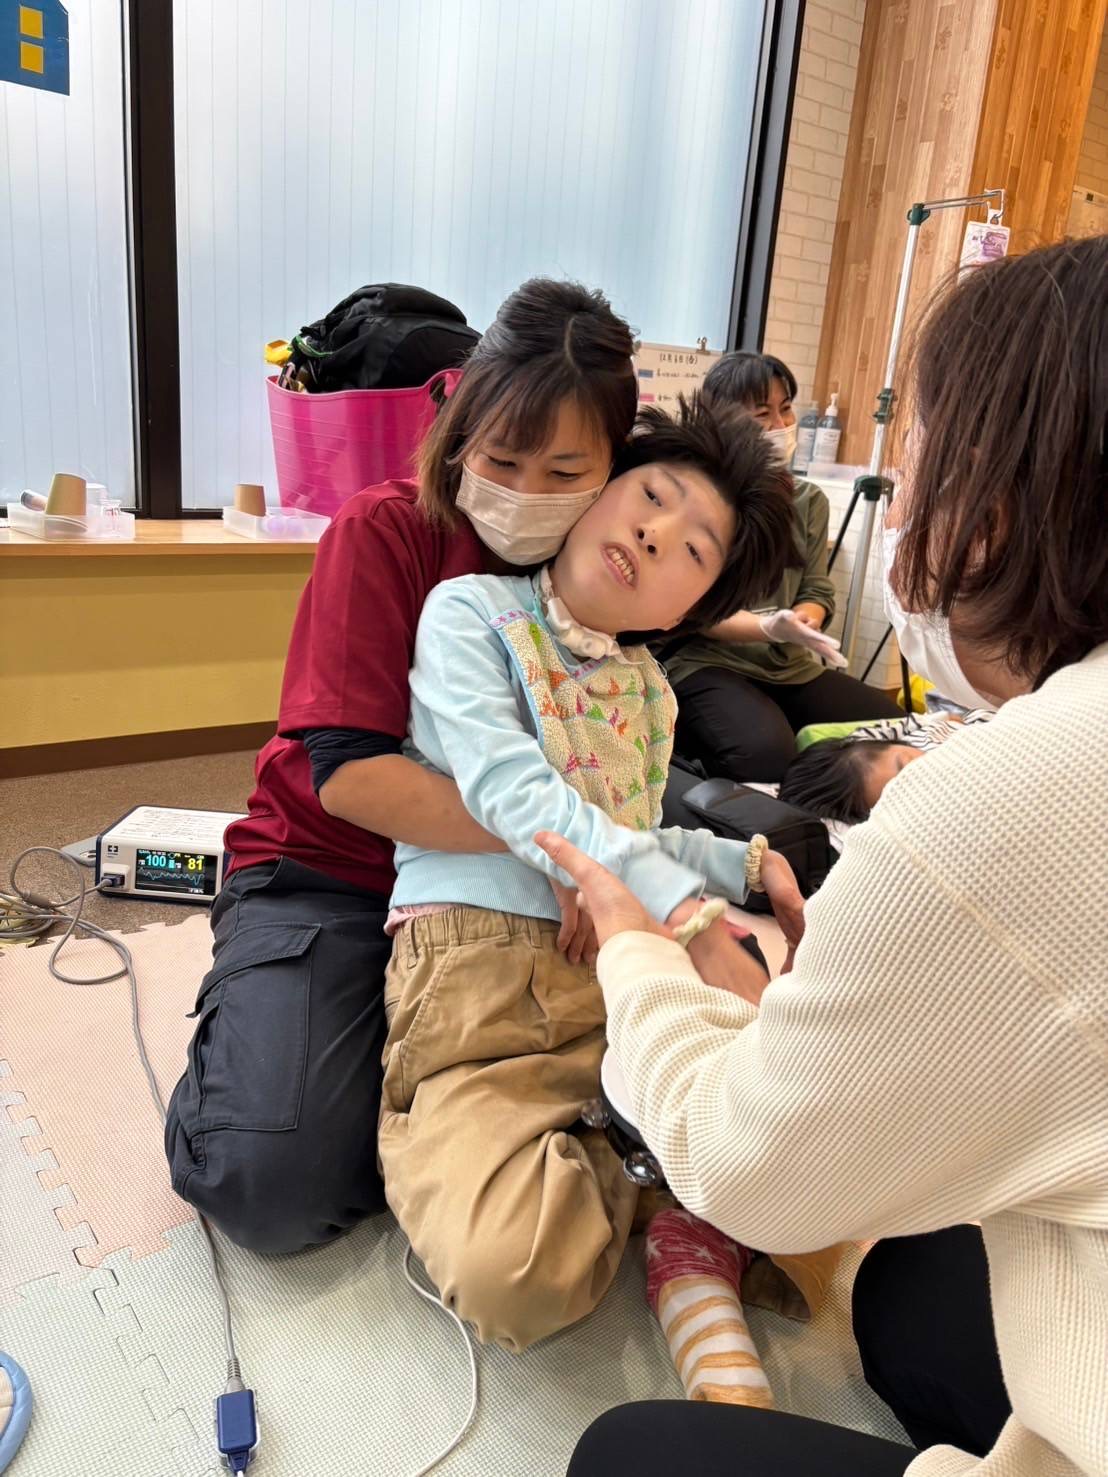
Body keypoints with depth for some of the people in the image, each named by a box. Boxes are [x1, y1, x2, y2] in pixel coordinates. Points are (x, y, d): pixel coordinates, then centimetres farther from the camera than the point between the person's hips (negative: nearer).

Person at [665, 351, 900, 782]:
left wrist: (801, 620, -16)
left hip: (791, 667, 6)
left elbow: (818, 593, 9)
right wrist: (770, 627, -27)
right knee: (766, 753, -34)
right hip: (707, 661, -6)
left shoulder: (809, 499, 12)